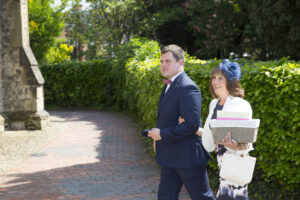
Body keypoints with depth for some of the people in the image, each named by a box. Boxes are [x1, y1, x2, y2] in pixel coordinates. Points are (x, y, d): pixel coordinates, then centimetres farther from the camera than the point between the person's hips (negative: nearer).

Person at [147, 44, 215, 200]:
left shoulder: (187, 88, -20)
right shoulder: (169, 85, 12)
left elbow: (192, 124, -26)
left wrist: (162, 134, -20)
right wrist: (158, 136, 9)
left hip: (188, 157, -9)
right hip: (171, 158, 10)